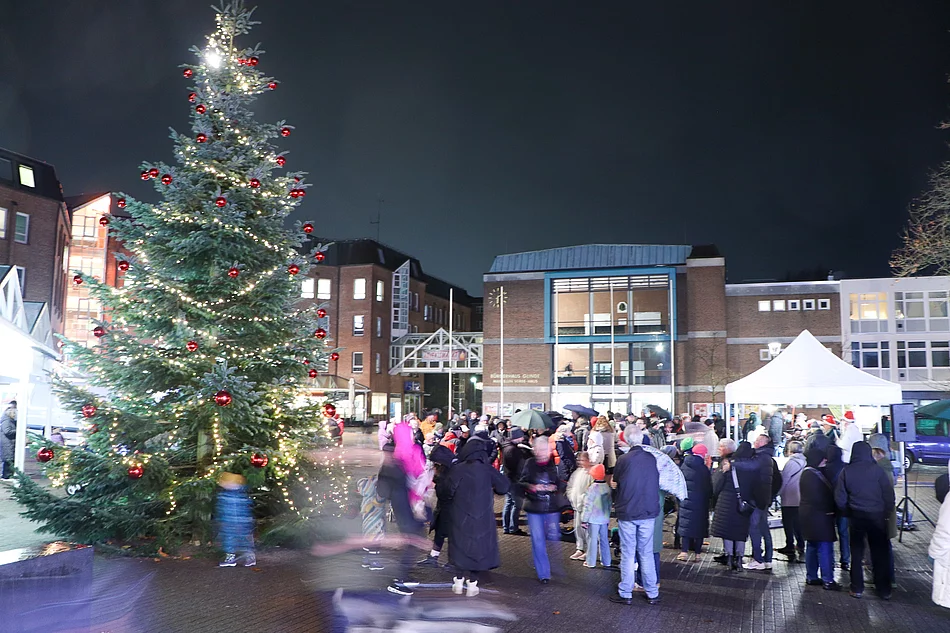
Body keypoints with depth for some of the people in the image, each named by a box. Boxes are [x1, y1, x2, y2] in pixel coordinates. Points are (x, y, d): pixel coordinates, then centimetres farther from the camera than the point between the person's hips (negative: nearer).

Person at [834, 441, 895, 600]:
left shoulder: (846, 472, -5)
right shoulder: (877, 470, -9)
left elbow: (840, 498, -4)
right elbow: (889, 494, -8)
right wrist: (886, 512, 5)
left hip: (856, 517, 1)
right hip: (877, 517, -1)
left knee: (856, 553, 11)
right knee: (880, 553, 10)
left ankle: (857, 588, 13)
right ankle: (884, 590, 14)